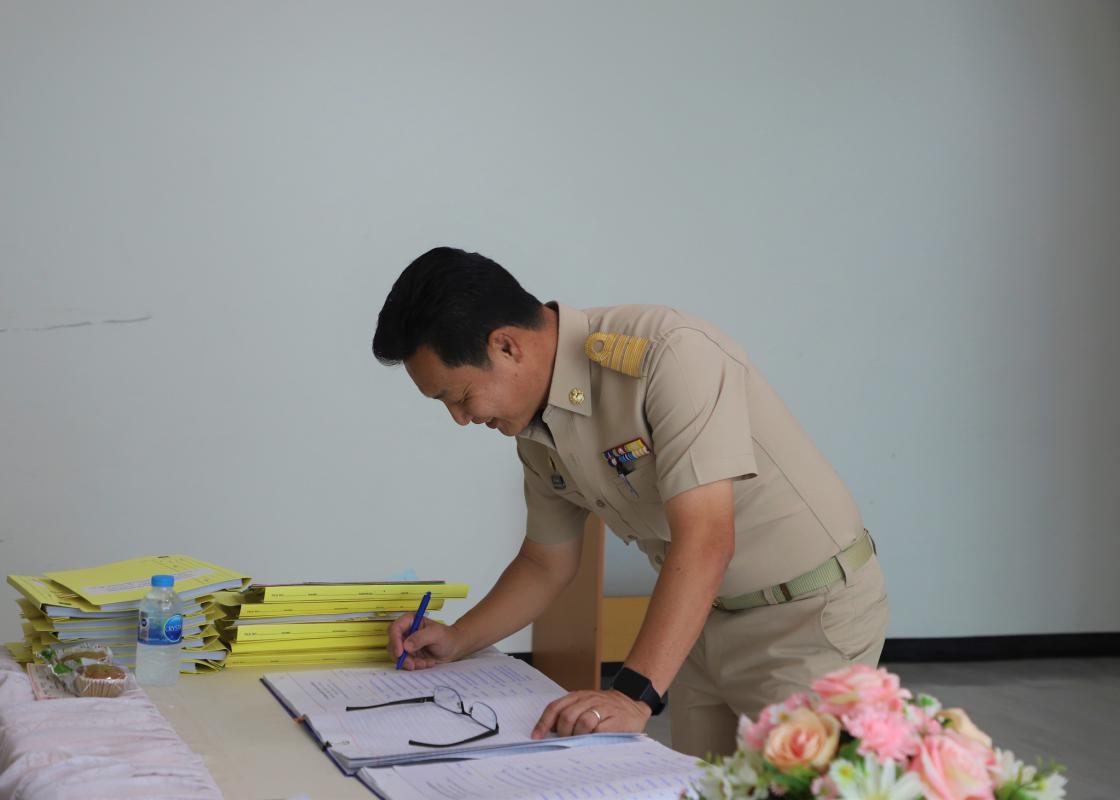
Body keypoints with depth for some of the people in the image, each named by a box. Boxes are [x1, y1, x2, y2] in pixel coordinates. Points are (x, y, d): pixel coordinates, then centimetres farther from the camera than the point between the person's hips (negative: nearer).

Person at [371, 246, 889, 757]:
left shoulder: (669, 354, -27)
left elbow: (706, 538, -34)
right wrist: (456, 641, 3)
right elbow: (546, 563, 15)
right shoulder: (537, 431, 0)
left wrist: (634, 695, -38)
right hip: (706, 619, 7)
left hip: (811, 611, -7)